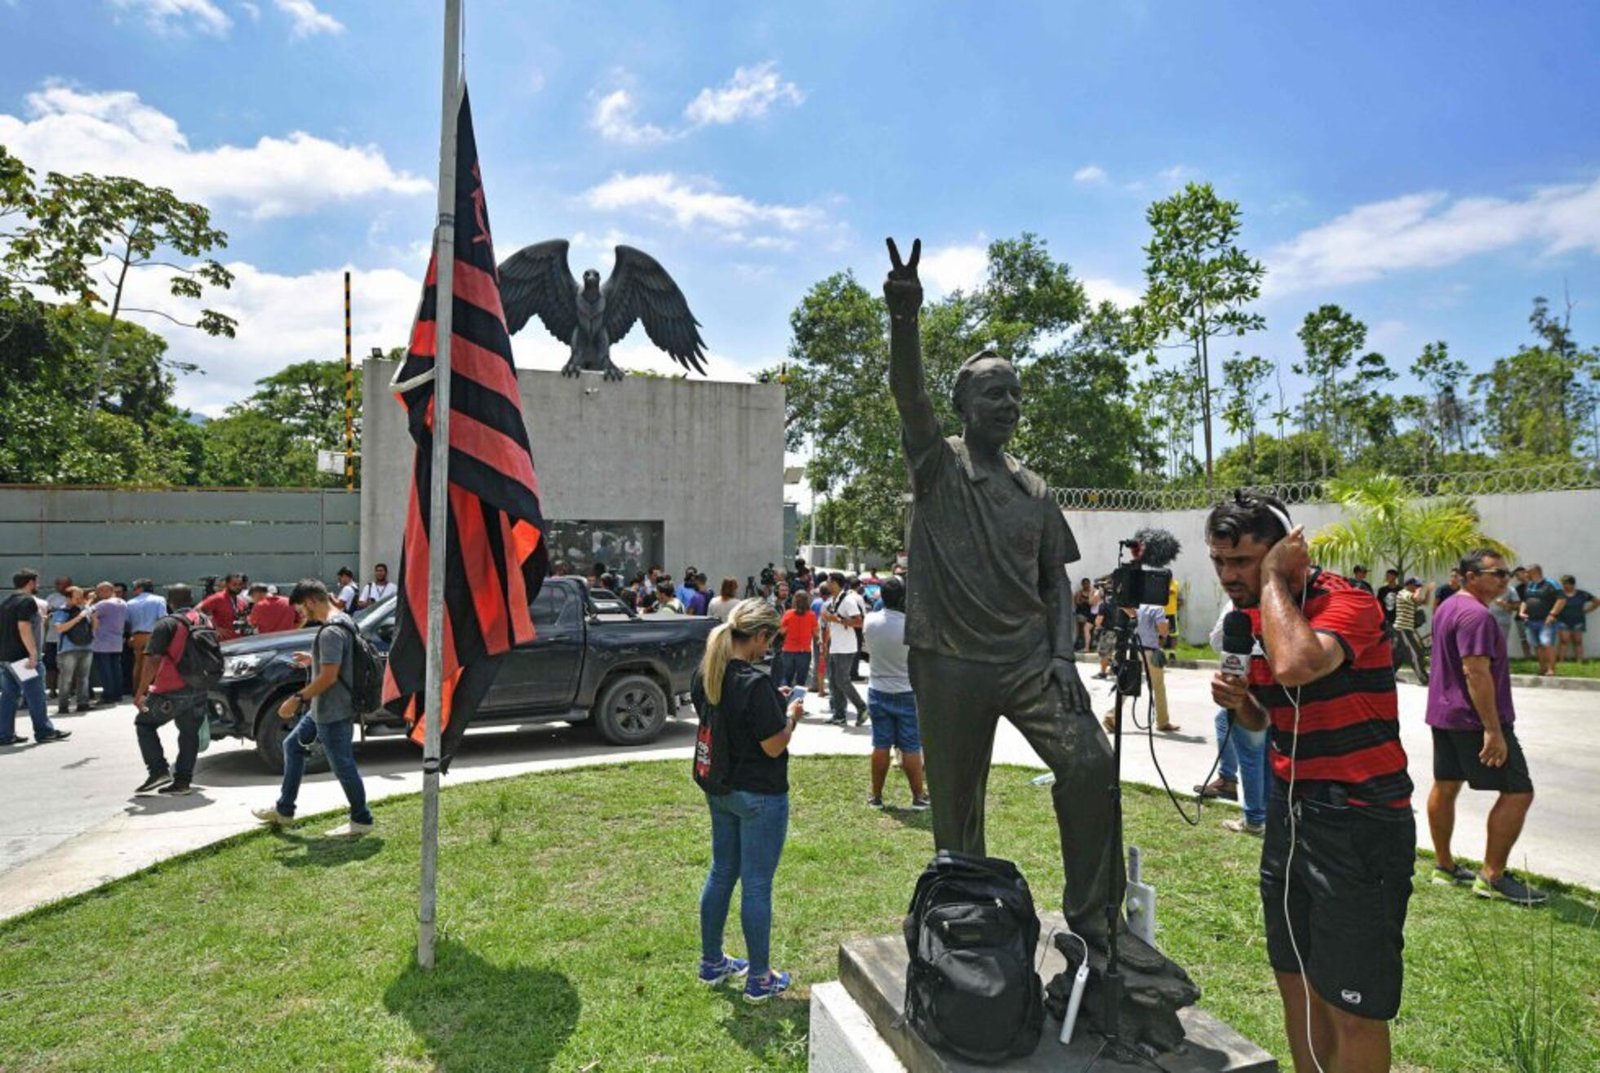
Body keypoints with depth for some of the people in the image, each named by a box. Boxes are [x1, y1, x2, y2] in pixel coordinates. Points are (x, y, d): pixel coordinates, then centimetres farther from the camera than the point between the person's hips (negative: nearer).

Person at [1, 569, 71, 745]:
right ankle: (44, 732, 2)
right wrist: (33, 653, -22)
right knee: (35, 695, -2)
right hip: (21, 656, -9)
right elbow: (24, 627, -21)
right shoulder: (27, 601, -12)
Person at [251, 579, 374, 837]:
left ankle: (361, 820, 12)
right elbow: (339, 660, 21)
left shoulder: (331, 632, -23)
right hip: (322, 709, 11)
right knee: (292, 745, 21)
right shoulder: (342, 620, 8)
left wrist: (297, 699, -18)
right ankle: (284, 810, 31)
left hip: (334, 712, -11)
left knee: (343, 765, 0)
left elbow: (328, 676, -26)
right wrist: (314, 659, 18)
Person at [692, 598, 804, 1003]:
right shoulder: (755, 684, -26)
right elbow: (774, 746, -21)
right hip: (759, 795, -8)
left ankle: (712, 962, 35)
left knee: (721, 873, 20)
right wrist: (792, 717, -3)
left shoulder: (704, 675, -1)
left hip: (719, 790, 8)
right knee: (757, 885, 5)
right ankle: (759, 979, 20)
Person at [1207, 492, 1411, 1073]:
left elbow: (1295, 664, -41)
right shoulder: (1252, 616, 6)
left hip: (1358, 823, -7)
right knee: (1296, 984, 18)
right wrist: (1239, 701, -4)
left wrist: (1274, 577, -26)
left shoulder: (1346, 602, -17)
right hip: (1289, 811, 8)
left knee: (1354, 1012, 2)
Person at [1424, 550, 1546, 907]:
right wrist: (1493, 730, -26)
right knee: (1517, 792, -4)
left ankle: (1444, 865, 21)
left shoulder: (1448, 609, 14)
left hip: (1444, 714, 10)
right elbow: (1476, 672, -26)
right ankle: (1493, 877, -1)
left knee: (1445, 786, 12)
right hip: (1475, 719, -10)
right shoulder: (1476, 615, -19)